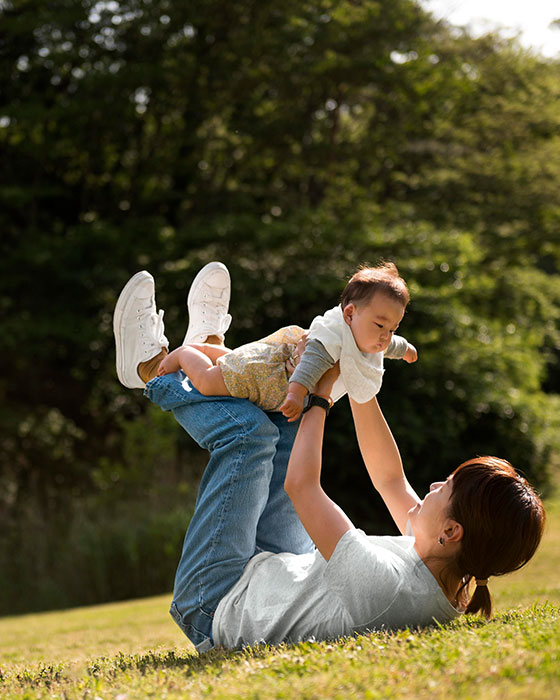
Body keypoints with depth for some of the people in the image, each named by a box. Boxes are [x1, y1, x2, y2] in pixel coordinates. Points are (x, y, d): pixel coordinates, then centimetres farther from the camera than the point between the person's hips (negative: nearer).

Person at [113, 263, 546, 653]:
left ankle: (153, 371, 16)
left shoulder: (389, 581, -42)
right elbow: (389, 479, -2)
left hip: (214, 610, -8)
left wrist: (321, 395, -18)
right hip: (275, 574, 8)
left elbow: (301, 485, -32)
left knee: (248, 427, -9)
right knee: (289, 422, 7)